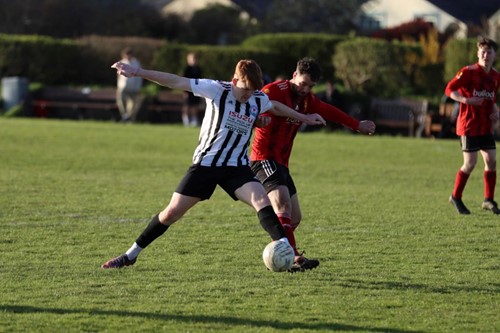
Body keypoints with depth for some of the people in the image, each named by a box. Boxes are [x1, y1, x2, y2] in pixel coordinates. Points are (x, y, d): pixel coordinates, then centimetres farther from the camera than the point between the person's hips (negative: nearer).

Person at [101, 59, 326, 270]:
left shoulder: (259, 100, -1)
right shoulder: (217, 90, -14)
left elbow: (276, 107, 24)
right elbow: (176, 82, -18)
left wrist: (304, 118, 35)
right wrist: (139, 72, -23)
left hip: (237, 167, 3)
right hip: (205, 163, -3)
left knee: (262, 200, -23)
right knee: (172, 212, -1)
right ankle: (131, 255, 14)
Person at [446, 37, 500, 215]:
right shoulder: (468, 72, -13)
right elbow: (449, 89, -14)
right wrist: (466, 100, -27)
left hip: (486, 126, 6)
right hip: (469, 125, -6)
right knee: (470, 163, -7)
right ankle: (456, 197, 11)